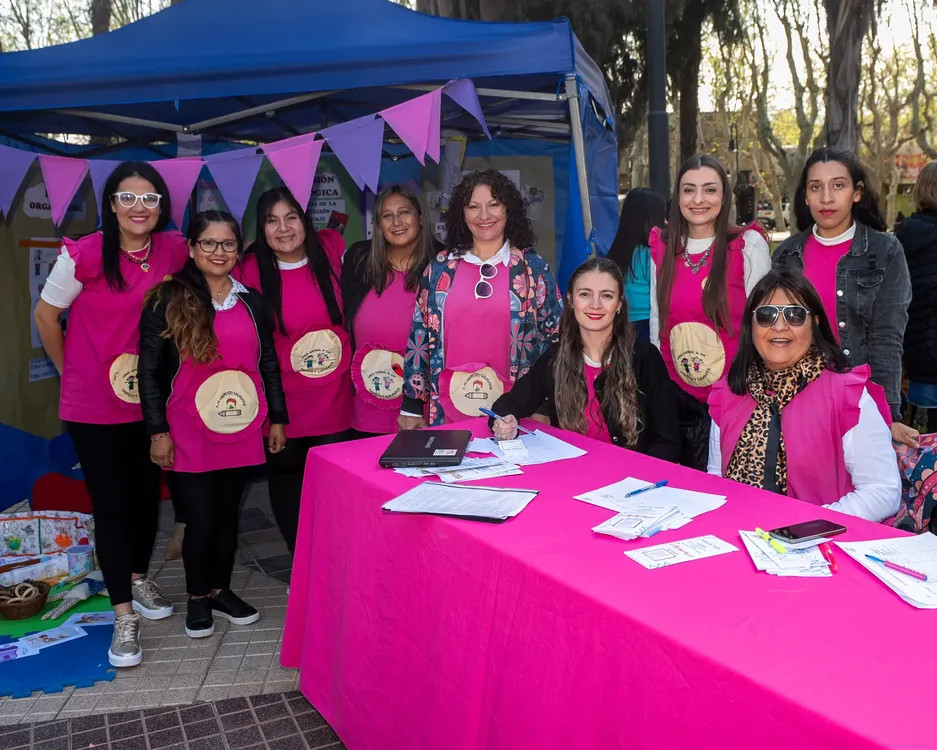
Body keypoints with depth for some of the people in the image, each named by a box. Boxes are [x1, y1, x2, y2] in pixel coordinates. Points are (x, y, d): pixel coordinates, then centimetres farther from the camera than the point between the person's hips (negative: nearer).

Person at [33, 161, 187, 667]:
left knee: (147, 492, 16)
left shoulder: (175, 250, -6)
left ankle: (138, 576, 38)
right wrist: (70, 370, 4)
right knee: (110, 503, 2)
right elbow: (45, 315, -3)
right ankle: (124, 615, 12)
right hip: (94, 404, -4)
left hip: (150, 398, 4)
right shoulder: (84, 255, -16)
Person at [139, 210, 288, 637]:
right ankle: (197, 597, 24)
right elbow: (149, 371, -4)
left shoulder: (251, 302, 8)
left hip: (243, 430, 3)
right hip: (189, 434, -3)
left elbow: (269, 364, 13)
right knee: (201, 519, 0)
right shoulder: (167, 302, -4)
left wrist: (277, 419, 11)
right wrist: (158, 431, -7)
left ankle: (221, 590, 31)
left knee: (228, 513, 13)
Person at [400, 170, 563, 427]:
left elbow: (552, 337, 3)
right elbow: (420, 334, 7)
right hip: (448, 408, 1)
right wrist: (412, 406, 5)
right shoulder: (440, 268, 4)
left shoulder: (534, 268, 1)